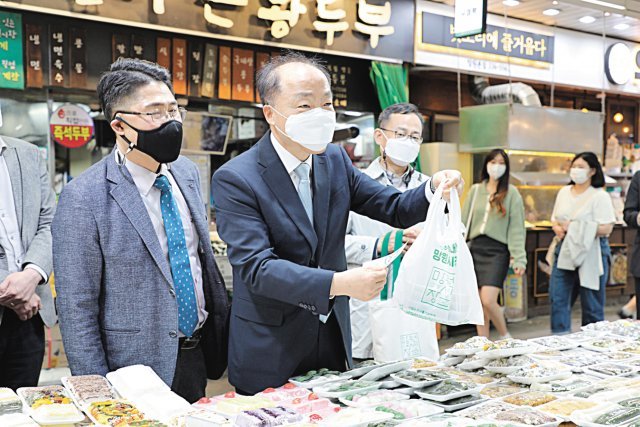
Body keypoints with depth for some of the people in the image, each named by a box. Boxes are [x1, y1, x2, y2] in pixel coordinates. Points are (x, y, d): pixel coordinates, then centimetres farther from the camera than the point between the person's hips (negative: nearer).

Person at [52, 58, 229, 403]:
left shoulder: (187, 172, 1)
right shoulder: (82, 199, -18)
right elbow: (77, 310, -15)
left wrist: (224, 330, 13)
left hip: (200, 357, 6)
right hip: (137, 373, -6)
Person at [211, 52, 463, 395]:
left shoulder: (335, 159, 2)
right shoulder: (235, 179, -16)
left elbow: (395, 209, 5)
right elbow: (256, 267, -25)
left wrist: (434, 188, -16)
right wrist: (338, 283, -36)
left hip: (334, 337, 5)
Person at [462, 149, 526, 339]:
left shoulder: (511, 193, 1)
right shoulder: (475, 190, 10)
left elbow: (516, 227, -2)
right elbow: (464, 222, 12)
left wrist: (519, 258, -9)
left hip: (497, 250, -4)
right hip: (475, 248, 4)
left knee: (488, 301, -15)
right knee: (479, 305, 6)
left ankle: (505, 336, 10)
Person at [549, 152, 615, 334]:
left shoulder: (600, 196, -6)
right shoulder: (564, 192, 13)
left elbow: (606, 228, -15)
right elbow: (555, 219, 21)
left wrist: (574, 227, -17)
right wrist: (558, 228, -3)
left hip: (590, 254, -5)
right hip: (564, 252, 5)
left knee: (591, 304, 4)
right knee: (557, 299, 0)